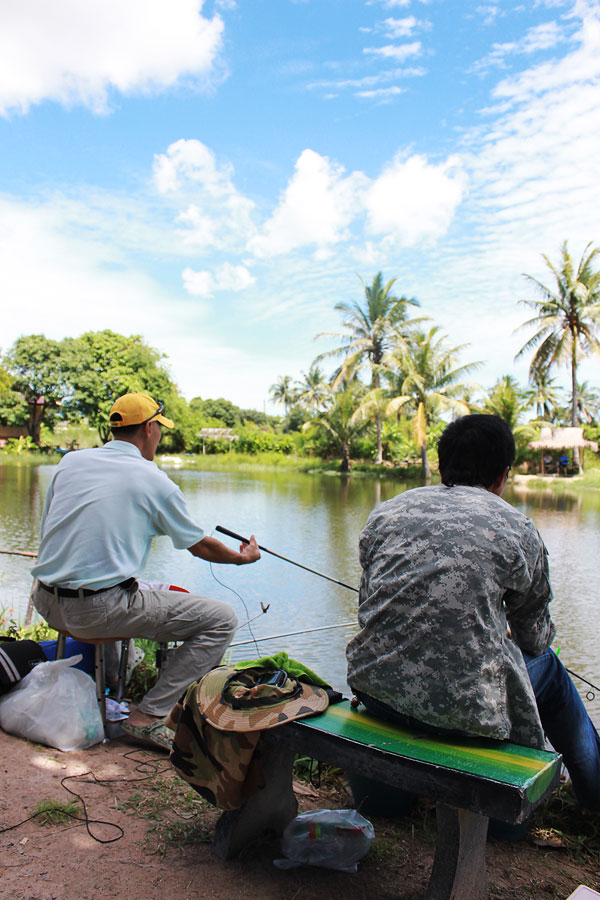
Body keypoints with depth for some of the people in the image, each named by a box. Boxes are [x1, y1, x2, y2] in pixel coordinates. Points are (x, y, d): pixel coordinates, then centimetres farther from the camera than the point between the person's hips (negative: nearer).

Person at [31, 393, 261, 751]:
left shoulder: (70, 462, 8)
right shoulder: (154, 481, -7)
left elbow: (49, 528, 18)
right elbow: (201, 546, 4)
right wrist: (243, 556, 23)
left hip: (45, 601, 8)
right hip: (99, 610, -8)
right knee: (221, 619, -1)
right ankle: (149, 716, -3)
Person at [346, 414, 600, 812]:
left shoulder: (386, 512, 7)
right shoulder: (519, 529, -1)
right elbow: (534, 637, 12)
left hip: (374, 689, 4)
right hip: (464, 706, -3)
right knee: (547, 664, 26)